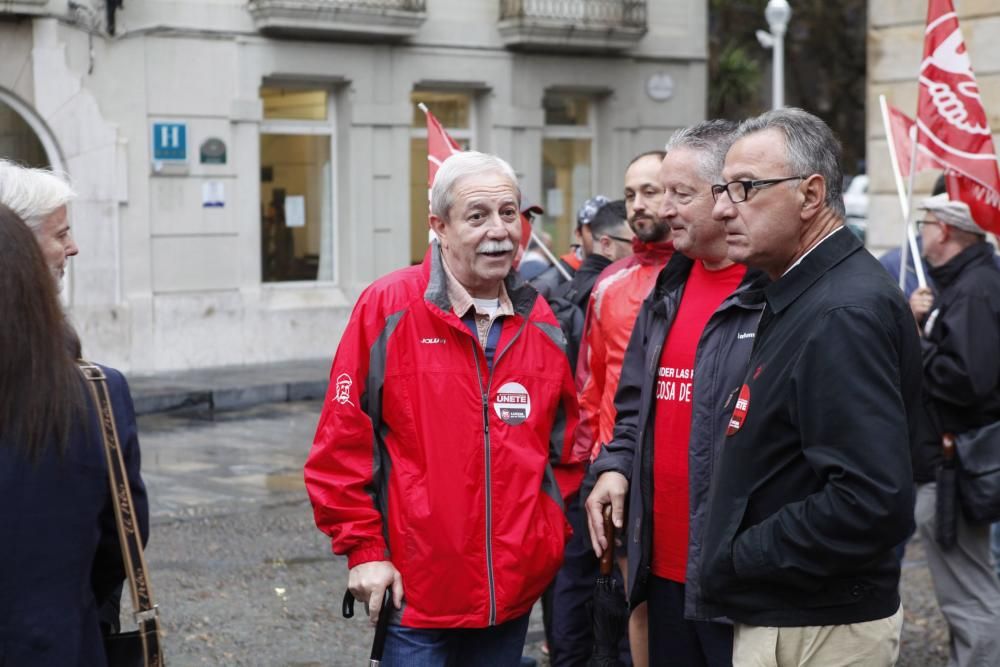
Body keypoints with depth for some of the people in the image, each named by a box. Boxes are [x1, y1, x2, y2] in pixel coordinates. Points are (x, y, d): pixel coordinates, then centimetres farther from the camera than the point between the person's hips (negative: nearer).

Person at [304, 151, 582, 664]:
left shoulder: (542, 325, 6)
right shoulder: (388, 308, -8)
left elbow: (567, 447, 15)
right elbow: (342, 444, -8)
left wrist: (554, 539, 8)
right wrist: (363, 549, -9)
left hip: (515, 592, 4)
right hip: (415, 592, -4)